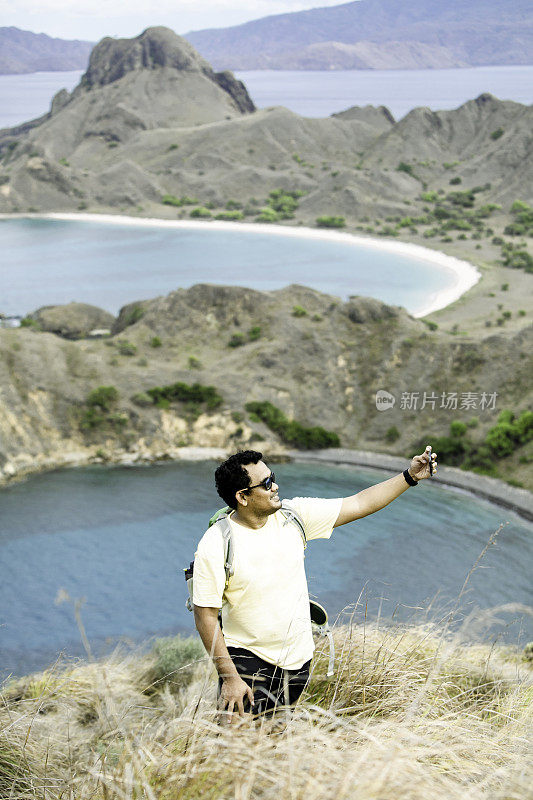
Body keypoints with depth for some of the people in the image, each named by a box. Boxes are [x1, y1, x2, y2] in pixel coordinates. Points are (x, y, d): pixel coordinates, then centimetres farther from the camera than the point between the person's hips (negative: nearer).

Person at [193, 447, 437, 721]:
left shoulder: (292, 515, -5)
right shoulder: (215, 545, -17)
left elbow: (357, 504, 0)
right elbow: (205, 616, -14)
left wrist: (409, 477, -7)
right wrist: (229, 677, -16)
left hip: (298, 659, 4)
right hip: (247, 662, -4)